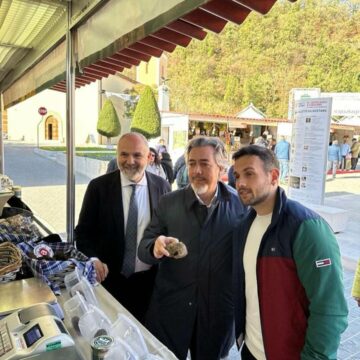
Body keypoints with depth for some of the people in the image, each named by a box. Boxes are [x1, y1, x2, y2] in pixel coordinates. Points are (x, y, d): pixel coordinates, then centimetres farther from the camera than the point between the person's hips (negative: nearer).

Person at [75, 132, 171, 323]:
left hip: (149, 280, 1)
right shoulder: (98, 187, -8)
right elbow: (83, 231, -4)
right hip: (109, 279, -1)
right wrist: (92, 260, -20)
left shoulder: (162, 186, -5)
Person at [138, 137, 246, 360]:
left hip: (218, 311, 0)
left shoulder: (239, 206, -9)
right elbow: (143, 249, -4)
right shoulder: (168, 203, -5)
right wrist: (155, 249, -26)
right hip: (170, 308, 1)